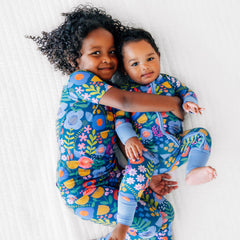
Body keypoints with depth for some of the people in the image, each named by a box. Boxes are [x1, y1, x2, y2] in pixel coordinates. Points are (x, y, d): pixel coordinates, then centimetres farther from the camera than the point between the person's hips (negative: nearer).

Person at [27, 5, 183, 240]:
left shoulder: (108, 94, 9)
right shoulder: (79, 80, -15)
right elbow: (126, 101, -28)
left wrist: (148, 175, -1)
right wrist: (173, 103, -17)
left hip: (112, 176, 8)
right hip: (80, 189, -8)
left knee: (164, 211, 9)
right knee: (154, 220, -12)